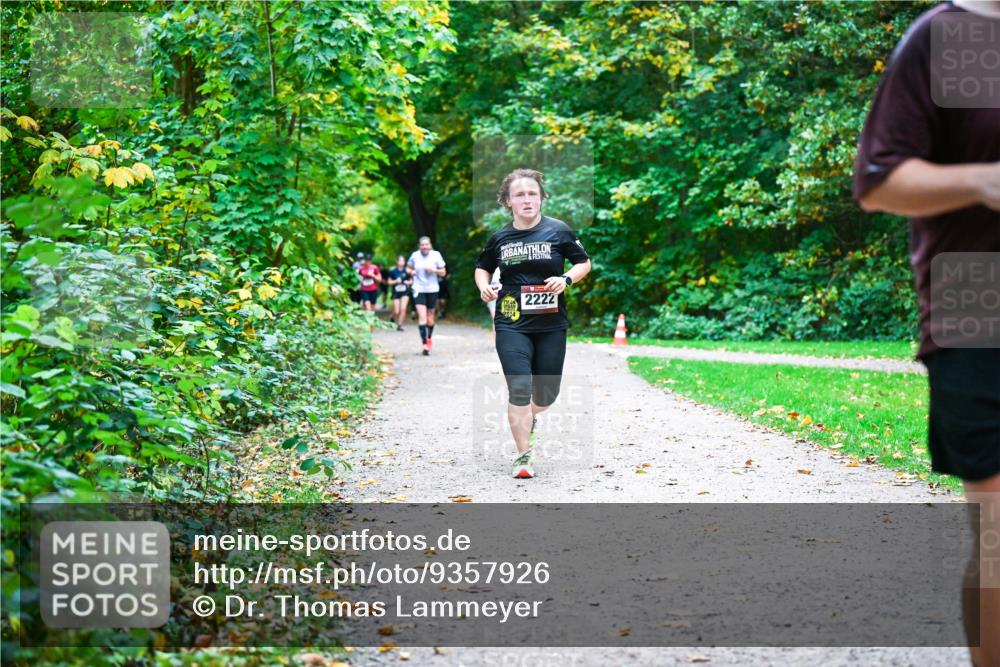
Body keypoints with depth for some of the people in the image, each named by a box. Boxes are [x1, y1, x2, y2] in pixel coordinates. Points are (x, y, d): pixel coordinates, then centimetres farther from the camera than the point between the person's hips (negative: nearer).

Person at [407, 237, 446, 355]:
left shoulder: (436, 255, -2)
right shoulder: (415, 256, -1)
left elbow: (443, 272, 3)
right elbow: (409, 267, 16)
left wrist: (434, 270, -16)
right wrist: (411, 271, -6)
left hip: (432, 289, 1)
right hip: (419, 289, -1)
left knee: (430, 317, 12)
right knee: (422, 316, -14)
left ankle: (429, 337, 40)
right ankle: (425, 345, -18)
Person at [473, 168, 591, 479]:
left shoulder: (558, 231, -3)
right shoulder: (499, 237, 2)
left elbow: (584, 263, 6)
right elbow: (482, 267, 19)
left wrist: (566, 279, -13)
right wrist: (484, 287, -2)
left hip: (551, 325, 1)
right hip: (512, 325, 0)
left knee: (546, 393, 9)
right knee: (519, 388, -13)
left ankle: (529, 418, 45)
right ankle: (524, 454, 0)